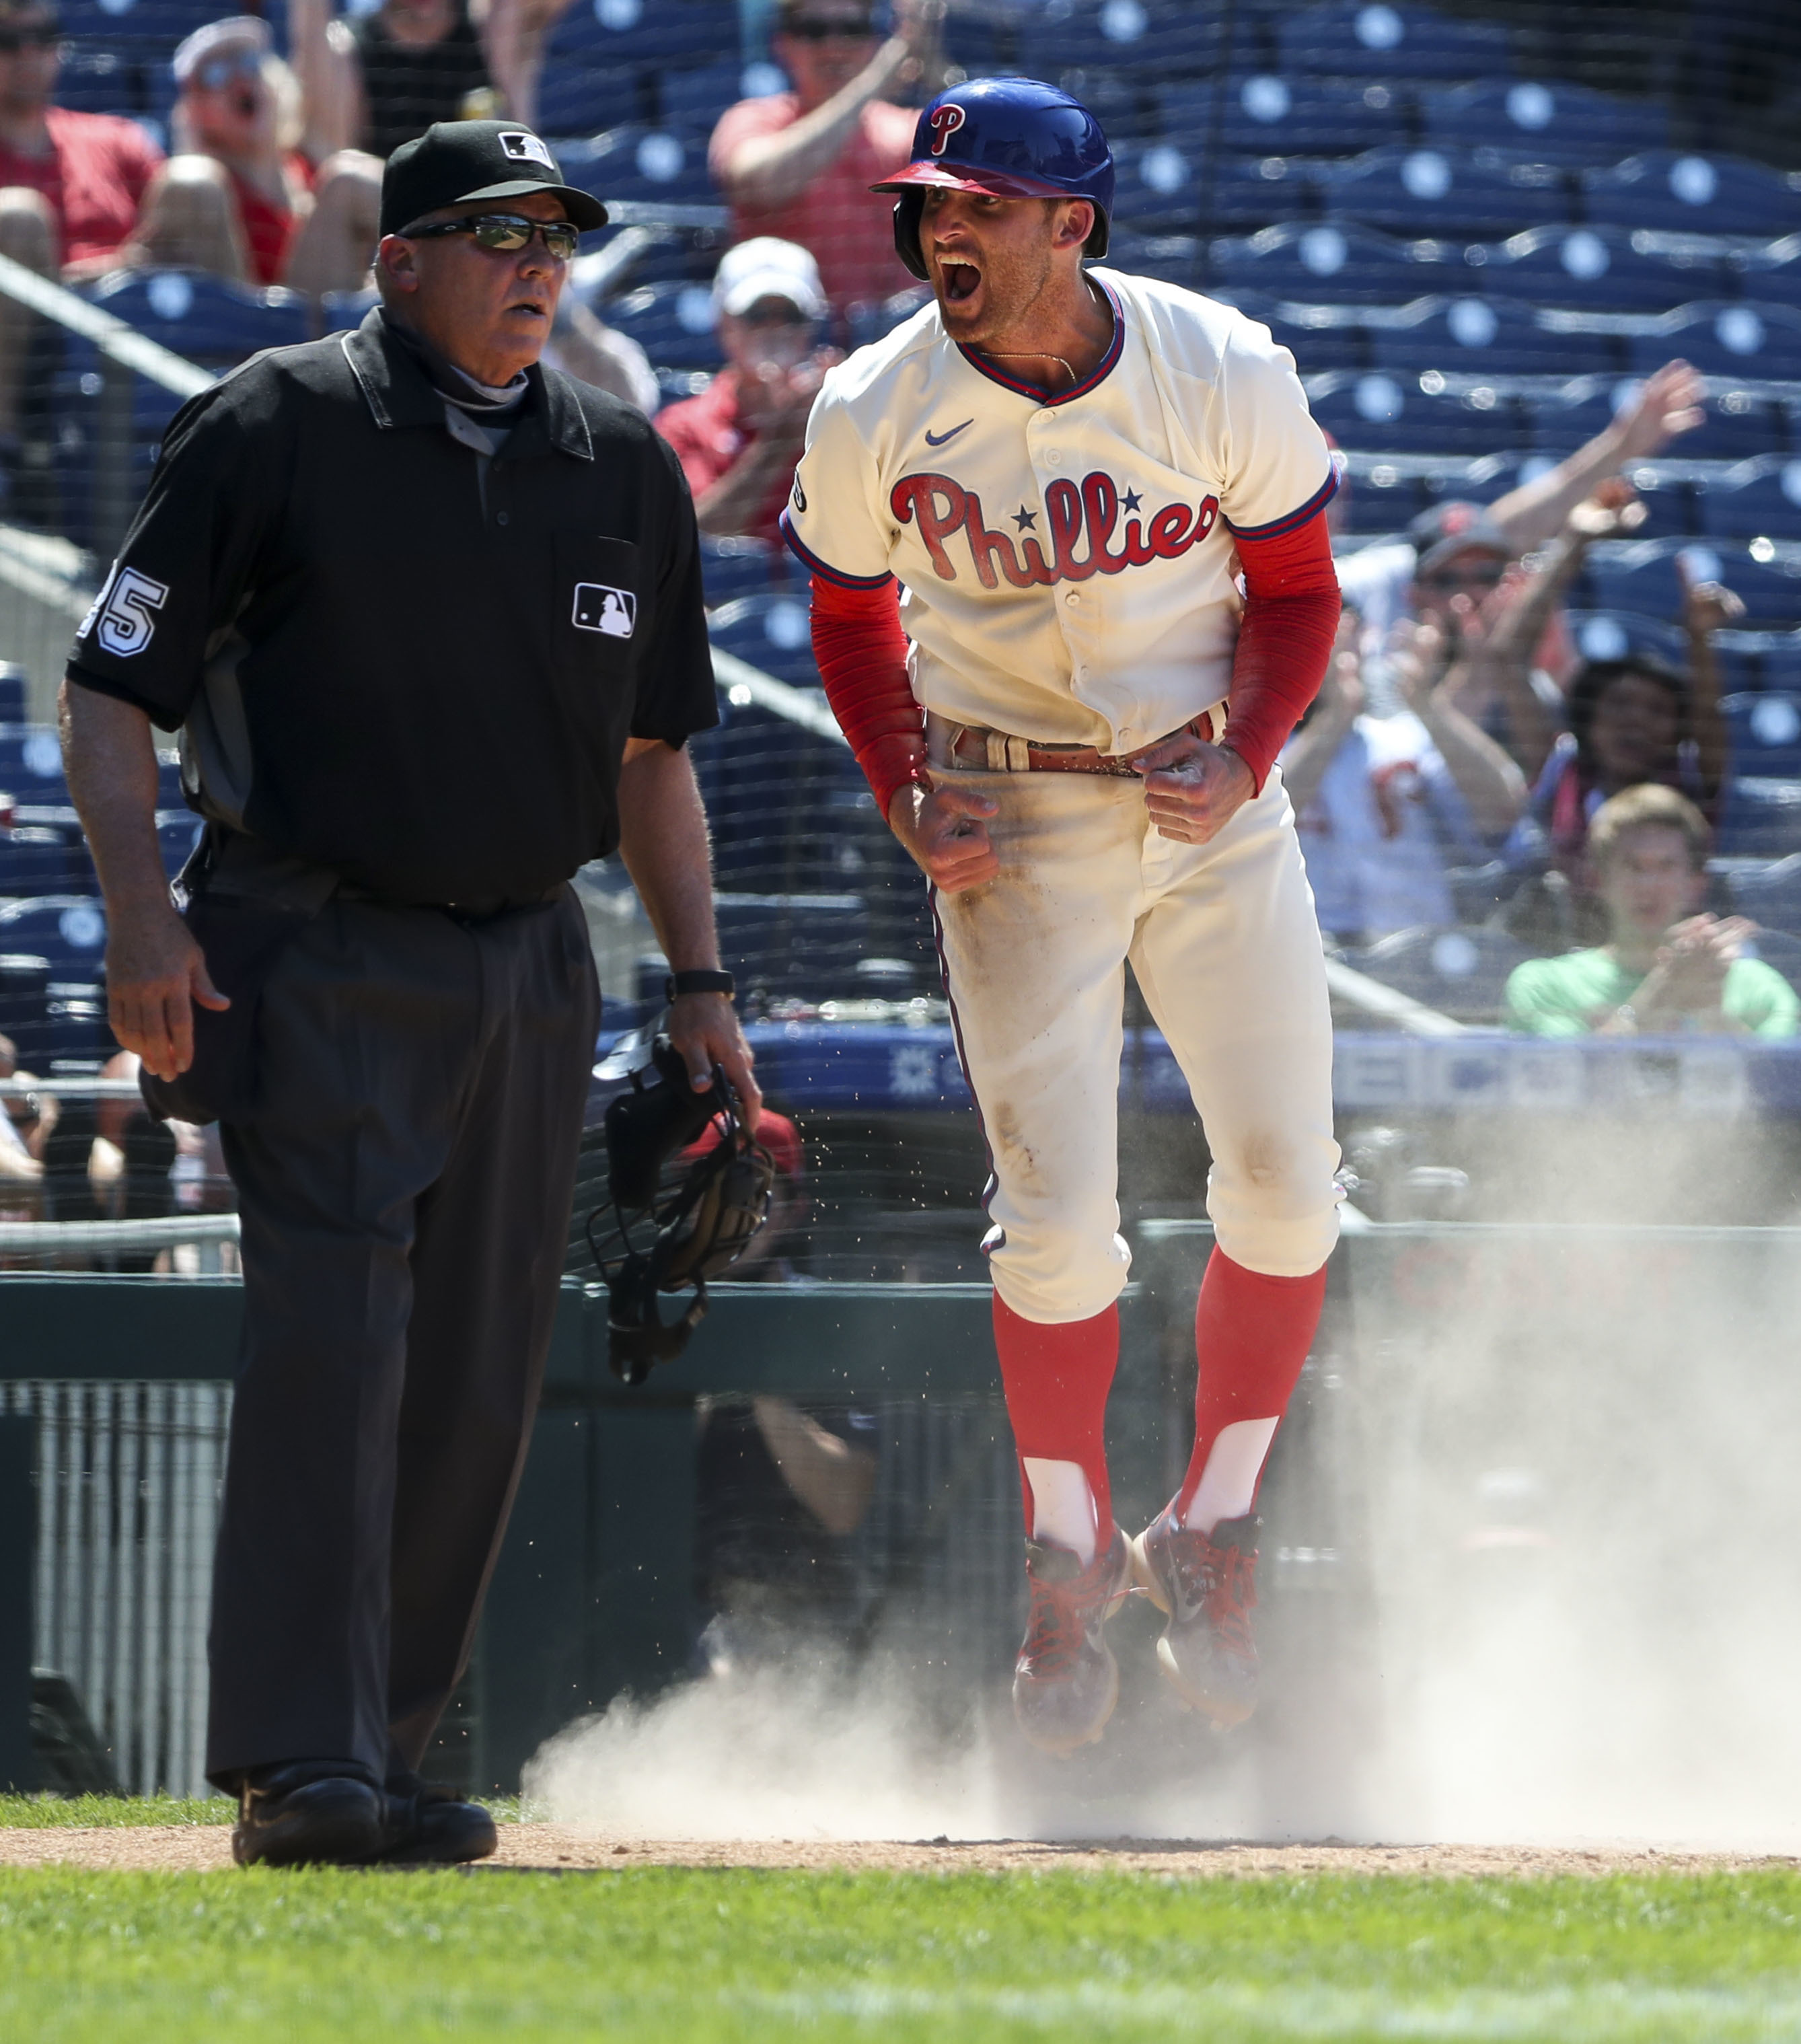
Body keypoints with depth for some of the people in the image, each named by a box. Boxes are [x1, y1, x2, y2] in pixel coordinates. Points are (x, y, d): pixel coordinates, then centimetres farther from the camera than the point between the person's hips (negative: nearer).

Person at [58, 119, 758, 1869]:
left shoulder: (622, 468, 11)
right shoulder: (275, 427, -4)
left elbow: (651, 750, 21)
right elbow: (106, 689, -4)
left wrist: (697, 982, 13)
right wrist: (143, 917, -17)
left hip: (527, 970, 6)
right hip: (316, 964, -6)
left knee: (476, 1384, 5)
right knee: (330, 1343, -17)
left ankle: (379, 1756, 14)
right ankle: (301, 1772, -20)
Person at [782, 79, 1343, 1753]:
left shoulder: (1227, 377, -13)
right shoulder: (874, 414, -12)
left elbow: (1293, 591, 1)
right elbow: (853, 619, 5)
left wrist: (1247, 761, -16)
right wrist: (911, 797, -10)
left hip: (1216, 809, 1)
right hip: (1019, 825, -1)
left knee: (1288, 1187, -4)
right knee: (1057, 1215, -8)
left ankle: (1209, 1537, 16)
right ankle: (1067, 1550, 13)